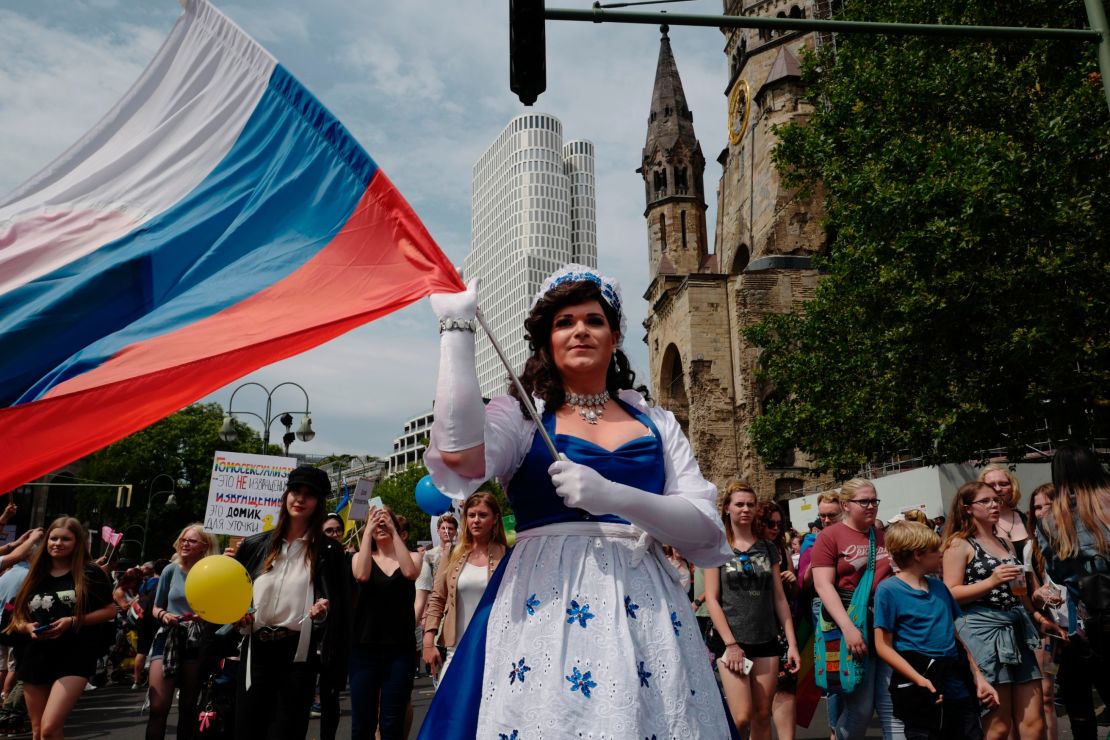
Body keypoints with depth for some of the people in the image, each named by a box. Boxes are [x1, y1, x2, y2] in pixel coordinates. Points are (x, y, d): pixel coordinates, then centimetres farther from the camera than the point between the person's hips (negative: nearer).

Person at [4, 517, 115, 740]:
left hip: (74, 657, -5)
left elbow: (110, 611, -4)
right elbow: (17, 617, 15)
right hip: (35, 657, 5)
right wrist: (27, 627, -8)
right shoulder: (35, 576, 10)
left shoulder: (90, 573, -3)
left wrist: (73, 621, -15)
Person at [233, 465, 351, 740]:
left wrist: (322, 611, -21)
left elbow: (339, 604, -1)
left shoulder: (329, 551, 0)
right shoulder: (256, 544, 8)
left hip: (299, 653, -3)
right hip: (256, 650, 3)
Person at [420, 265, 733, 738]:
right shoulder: (521, 414, 4)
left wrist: (613, 496, -16)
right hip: (547, 605, -2)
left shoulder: (657, 424, 10)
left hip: (643, 607, 2)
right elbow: (459, 454, -18)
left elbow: (706, 529, 1)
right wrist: (457, 326, -13)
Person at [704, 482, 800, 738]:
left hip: (766, 641, 4)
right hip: (731, 641, -3)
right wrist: (731, 643, -13)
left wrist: (792, 643, 3)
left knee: (763, 716, 7)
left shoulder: (769, 549, 10)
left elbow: (779, 598, 10)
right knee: (742, 718, -12)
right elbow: (711, 600, -5)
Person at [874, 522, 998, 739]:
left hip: (958, 684, 6)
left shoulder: (939, 586, 11)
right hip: (922, 688, -6)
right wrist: (920, 681, -21)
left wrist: (978, 677, 12)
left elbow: (957, 634, 18)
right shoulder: (888, 590, -10)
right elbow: (884, 646, -12)